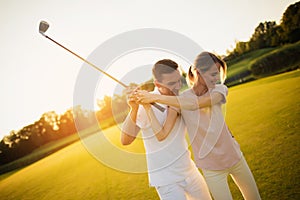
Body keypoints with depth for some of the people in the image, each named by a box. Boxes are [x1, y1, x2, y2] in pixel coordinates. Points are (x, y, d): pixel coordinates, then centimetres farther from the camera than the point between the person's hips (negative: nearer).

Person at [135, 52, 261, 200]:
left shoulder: (220, 89, -10)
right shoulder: (182, 98, -13)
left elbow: (196, 104, -32)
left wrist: (156, 97, -36)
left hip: (234, 156, 3)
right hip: (212, 167, -3)